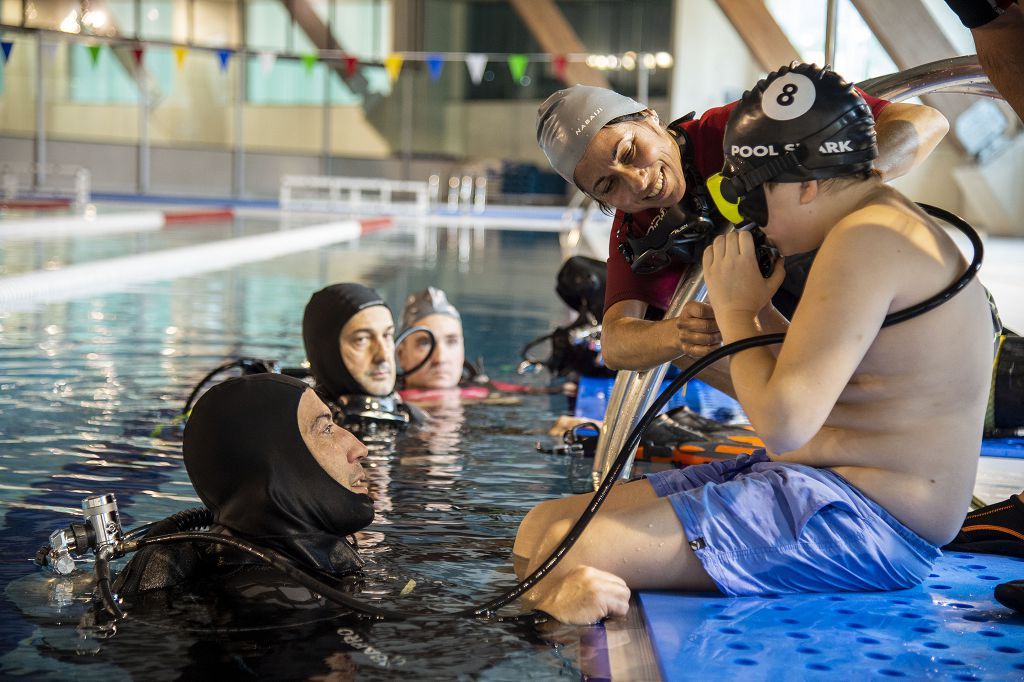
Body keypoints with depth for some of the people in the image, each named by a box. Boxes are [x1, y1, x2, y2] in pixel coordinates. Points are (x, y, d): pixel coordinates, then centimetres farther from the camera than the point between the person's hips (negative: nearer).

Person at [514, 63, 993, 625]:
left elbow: (784, 423, -23)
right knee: (545, 526, 3)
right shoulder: (881, 226, 17)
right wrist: (758, 311, 8)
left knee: (567, 555, -25)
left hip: (873, 520, -11)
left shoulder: (869, 237, -16)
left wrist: (736, 310, -8)